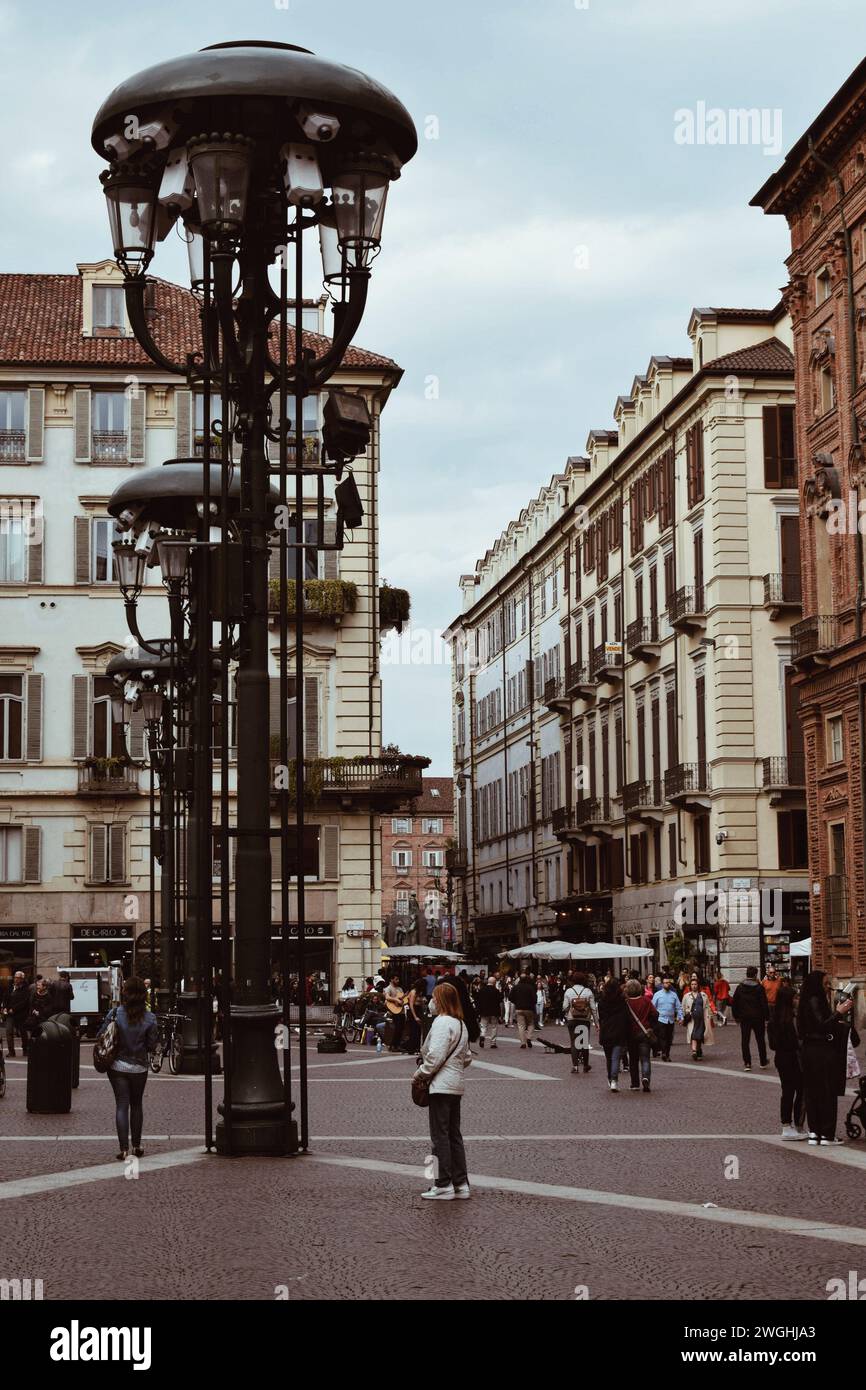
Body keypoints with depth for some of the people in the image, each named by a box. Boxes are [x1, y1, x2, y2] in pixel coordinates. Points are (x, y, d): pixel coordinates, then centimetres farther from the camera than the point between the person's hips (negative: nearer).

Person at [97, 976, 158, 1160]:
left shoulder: (114, 1014, -12)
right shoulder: (149, 1018, -9)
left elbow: (101, 1036, -7)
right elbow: (151, 1045, -4)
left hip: (117, 1066, -1)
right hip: (139, 1067, 1)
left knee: (121, 1105, 2)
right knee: (136, 1105, 17)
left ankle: (123, 1148, -4)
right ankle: (136, 1145, 21)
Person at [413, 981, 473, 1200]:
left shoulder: (442, 1022, -15)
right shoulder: (461, 1024, 15)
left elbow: (435, 1055, -20)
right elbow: (467, 1058, 20)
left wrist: (421, 1072, -8)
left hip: (441, 1085, -9)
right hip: (456, 1085, 9)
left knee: (440, 1136, -4)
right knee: (454, 1134, 13)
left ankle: (443, 1185, -3)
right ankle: (461, 1184, 15)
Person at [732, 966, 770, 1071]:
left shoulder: (740, 987, 1)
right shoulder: (759, 988, -8)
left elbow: (734, 1003, 4)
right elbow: (764, 1004, -10)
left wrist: (736, 1016, 13)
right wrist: (766, 1017, -4)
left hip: (744, 1018, 1)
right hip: (758, 1018, -1)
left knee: (745, 1040, 4)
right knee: (760, 1040, 12)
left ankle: (747, 1063, -2)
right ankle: (763, 1062, 21)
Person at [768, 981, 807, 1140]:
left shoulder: (774, 1016, 5)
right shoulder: (791, 1018, -19)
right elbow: (797, 1039, -18)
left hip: (779, 1056, 8)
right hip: (792, 1057, -8)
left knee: (787, 1091, 13)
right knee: (802, 1091, 1)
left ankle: (786, 1126, 17)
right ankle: (798, 1126, 2)